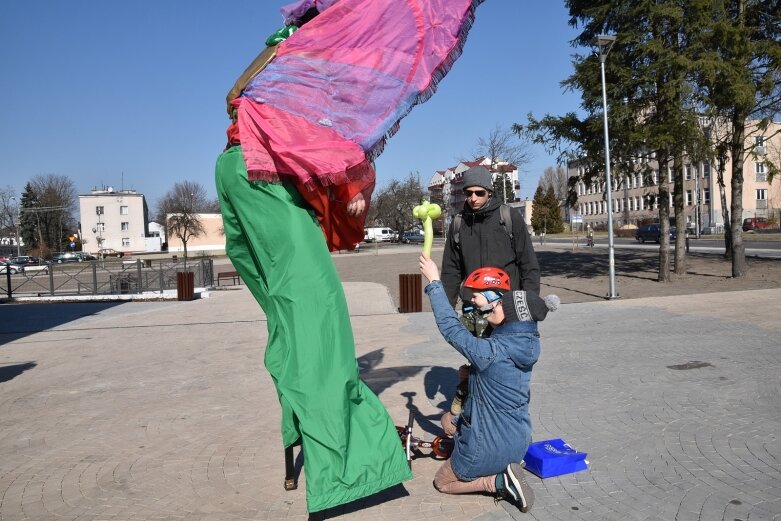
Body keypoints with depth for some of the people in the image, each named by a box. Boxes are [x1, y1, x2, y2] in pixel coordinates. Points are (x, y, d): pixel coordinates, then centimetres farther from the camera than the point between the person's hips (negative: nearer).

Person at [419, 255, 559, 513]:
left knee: (442, 481, 19)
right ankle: (506, 467, 13)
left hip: (490, 448, -7)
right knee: (449, 419, 29)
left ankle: (499, 482, -2)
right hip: (519, 442, 7)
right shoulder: (526, 343, -8)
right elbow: (505, 326, 16)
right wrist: (487, 304, 6)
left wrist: (434, 283, -15)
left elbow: (450, 327, -21)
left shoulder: (490, 352, -29)